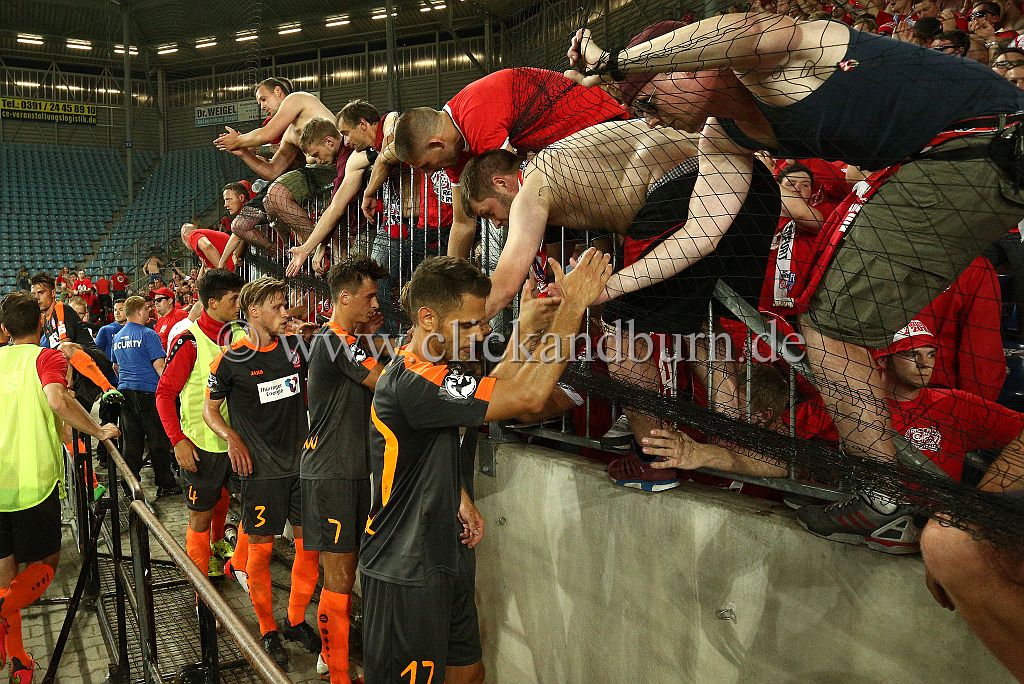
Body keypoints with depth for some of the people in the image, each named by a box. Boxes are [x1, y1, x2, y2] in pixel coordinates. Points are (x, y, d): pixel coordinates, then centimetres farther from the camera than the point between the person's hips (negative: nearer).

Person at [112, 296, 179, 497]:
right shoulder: (148, 335, -9)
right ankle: (165, 485, 4)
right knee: (158, 441, 0)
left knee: (131, 440, 10)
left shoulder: (118, 337, 15)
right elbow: (159, 366, -13)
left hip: (124, 390, 7)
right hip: (148, 390, -7)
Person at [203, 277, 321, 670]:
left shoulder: (295, 346, 4)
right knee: (260, 547, 4)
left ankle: (296, 621, 25)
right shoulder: (231, 360, -8)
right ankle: (268, 631, 20)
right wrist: (232, 439, -12)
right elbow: (210, 409, 3)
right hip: (261, 467, -4)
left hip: (302, 460, 4)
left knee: (310, 542, 7)